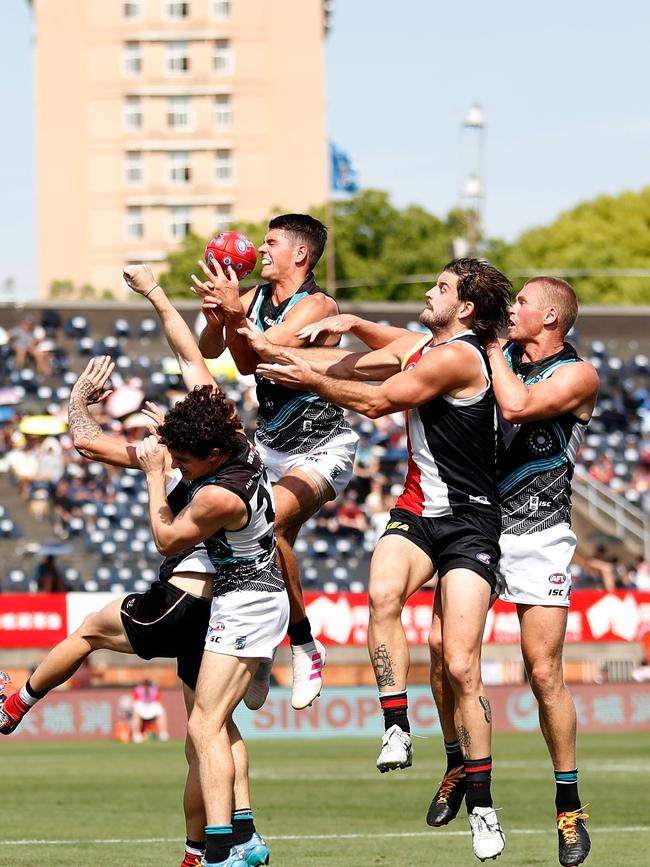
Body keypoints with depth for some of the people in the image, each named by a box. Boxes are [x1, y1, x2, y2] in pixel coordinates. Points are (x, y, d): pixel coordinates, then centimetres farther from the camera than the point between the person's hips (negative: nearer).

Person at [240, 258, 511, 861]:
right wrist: (270, 348, 10)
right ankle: (397, 731, -24)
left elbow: (375, 402, -13)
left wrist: (310, 379, -2)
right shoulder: (417, 345, 13)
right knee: (383, 593, -28)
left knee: (460, 666, -10)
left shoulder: (457, 357, -15)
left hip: (469, 522, -7)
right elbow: (346, 366, 16)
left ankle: (481, 806, -1)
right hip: (416, 510, 7)